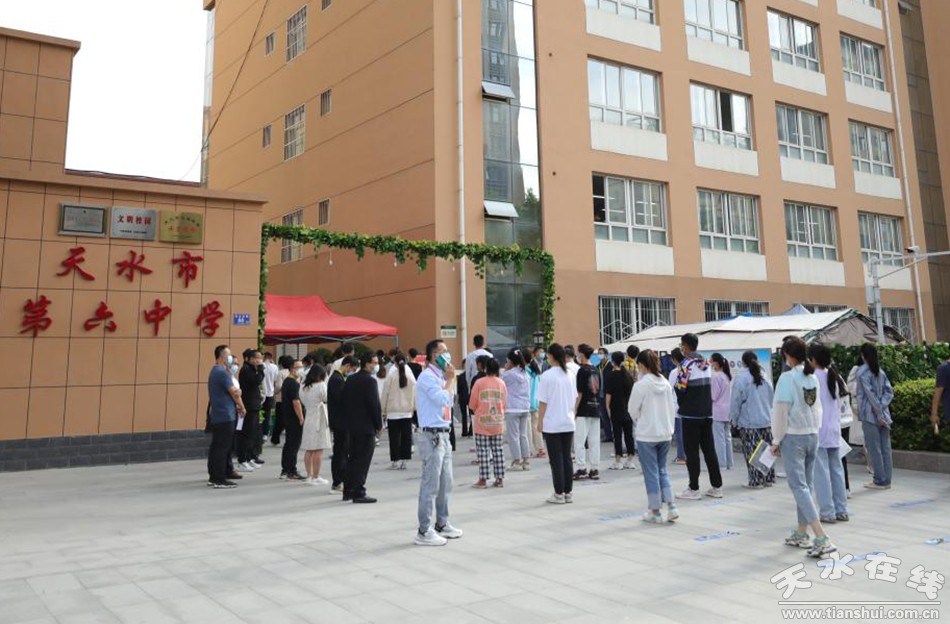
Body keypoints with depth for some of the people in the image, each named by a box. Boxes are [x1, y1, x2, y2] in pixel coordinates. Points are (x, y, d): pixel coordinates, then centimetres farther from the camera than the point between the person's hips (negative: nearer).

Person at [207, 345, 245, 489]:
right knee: (223, 447, -7)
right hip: (225, 415, -10)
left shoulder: (215, 371, 16)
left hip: (216, 415, 10)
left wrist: (235, 405, 11)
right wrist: (242, 407, 0)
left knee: (216, 446, 13)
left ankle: (213, 477, 18)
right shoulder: (222, 372, -15)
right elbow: (234, 392, -14)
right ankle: (220, 480, -5)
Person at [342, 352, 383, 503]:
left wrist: (349, 420, 18)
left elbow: (345, 402, 13)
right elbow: (375, 405, -16)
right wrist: (379, 425, -5)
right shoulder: (370, 381, -15)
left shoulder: (350, 380, 9)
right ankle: (358, 493, 0)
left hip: (351, 426, 8)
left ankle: (348, 491, 21)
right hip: (366, 427, -8)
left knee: (352, 459, 15)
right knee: (362, 461, -3)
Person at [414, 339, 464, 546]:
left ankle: (442, 524, 28)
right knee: (430, 486, -5)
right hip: (432, 436, -10)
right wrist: (450, 379, -9)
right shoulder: (427, 377, -14)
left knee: (445, 484, 16)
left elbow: (450, 401, 19)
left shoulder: (439, 376, 15)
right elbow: (444, 399, -23)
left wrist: (449, 379, 9)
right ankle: (424, 532, 2)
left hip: (443, 435, 10)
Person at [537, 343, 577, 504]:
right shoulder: (569, 375, 5)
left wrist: (540, 421, -2)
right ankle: (568, 492, 16)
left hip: (552, 424, -5)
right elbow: (575, 399, 10)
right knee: (566, 457, 12)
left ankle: (559, 494, 8)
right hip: (568, 423, 5)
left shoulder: (547, 375, -12)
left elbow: (543, 402, -10)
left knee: (556, 459, 3)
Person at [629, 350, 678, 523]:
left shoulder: (640, 385, -15)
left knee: (651, 473, 4)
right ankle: (671, 507, 11)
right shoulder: (666, 383, 2)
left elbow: (633, 410, -6)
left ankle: (655, 512, 12)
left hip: (647, 435, -5)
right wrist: (670, 427, 17)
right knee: (662, 470, 17)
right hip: (665, 433, 6)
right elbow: (672, 408, 8)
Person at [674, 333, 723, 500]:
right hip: (707, 413, 7)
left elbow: (680, 387, -16)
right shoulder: (706, 364, 10)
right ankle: (717, 487, 16)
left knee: (691, 451, -1)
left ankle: (693, 489, 2)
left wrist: (681, 404, 1)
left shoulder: (686, 364, -13)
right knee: (709, 449, 12)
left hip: (690, 414, -7)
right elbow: (709, 386, 13)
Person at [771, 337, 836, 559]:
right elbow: (817, 409, 12)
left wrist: (777, 440, -4)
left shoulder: (788, 377, -15)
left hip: (793, 437, -7)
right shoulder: (812, 377, 5)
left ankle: (822, 538, -15)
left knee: (799, 486, -6)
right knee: (805, 485, 15)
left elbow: (781, 412, -14)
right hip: (812, 435, 7)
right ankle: (801, 534, 25)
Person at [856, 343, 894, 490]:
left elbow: (870, 393, -14)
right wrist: (881, 406, -4)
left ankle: (880, 480, 1)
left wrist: (878, 411, -12)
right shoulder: (881, 371, 12)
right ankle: (886, 480, 13)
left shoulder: (862, 372, -8)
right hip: (884, 414, 7)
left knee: (874, 448, -2)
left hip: (870, 414, -7)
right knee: (885, 447, 8)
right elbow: (889, 391, 5)